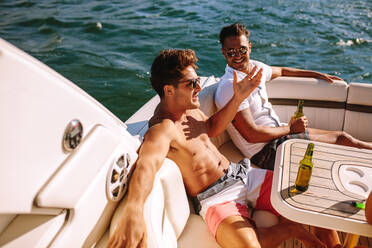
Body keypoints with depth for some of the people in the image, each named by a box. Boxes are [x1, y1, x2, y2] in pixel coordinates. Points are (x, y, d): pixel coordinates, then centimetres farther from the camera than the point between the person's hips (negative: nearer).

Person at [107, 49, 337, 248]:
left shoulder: (188, 106, 7)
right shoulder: (163, 128, -22)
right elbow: (147, 164, -42)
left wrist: (237, 98, 11)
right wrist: (133, 210, -61)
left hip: (242, 173, 8)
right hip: (218, 197, -7)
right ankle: (287, 228, -5)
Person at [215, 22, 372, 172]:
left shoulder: (255, 67, 3)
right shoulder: (229, 86, -23)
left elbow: (281, 71, 27)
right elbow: (251, 135, -25)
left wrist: (317, 74, 28)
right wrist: (290, 128, -13)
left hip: (277, 132, 8)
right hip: (264, 152, -8)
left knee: (342, 137, 7)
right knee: (343, 139, -3)